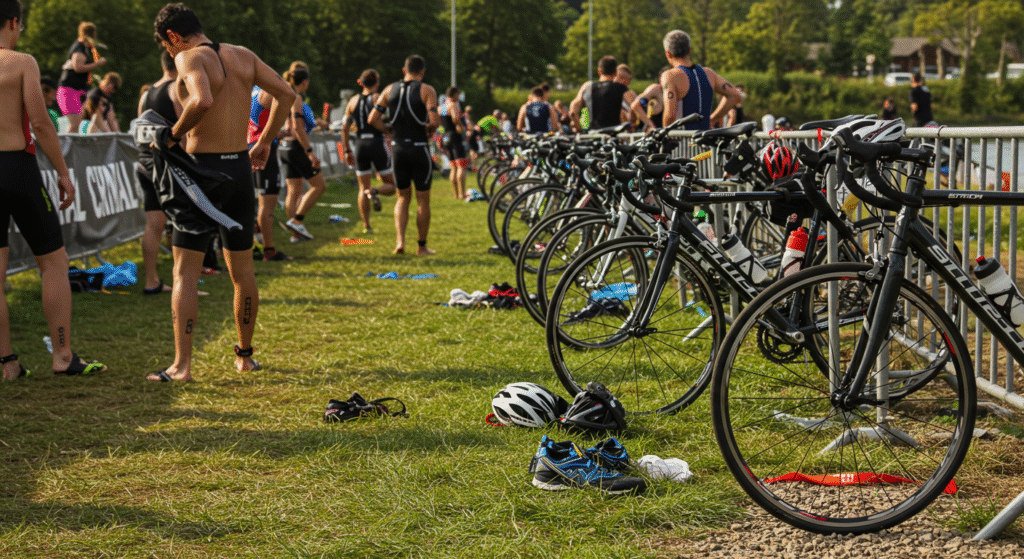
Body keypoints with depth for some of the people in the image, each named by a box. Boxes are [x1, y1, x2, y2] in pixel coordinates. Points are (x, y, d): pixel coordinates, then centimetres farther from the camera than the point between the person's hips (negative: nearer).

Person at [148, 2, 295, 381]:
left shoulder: (189, 58, -10)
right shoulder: (243, 56, 10)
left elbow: (202, 99, -30)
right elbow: (286, 93, 11)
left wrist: (174, 134, -15)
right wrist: (265, 142, 17)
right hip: (240, 169, 6)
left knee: (185, 273, -2)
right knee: (242, 270, 16)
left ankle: (182, 365, -8)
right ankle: (245, 355, 27)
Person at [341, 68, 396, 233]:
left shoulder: (353, 100, 10)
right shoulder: (378, 98, -2)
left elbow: (345, 128, 11)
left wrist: (346, 150, 15)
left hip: (360, 145, 4)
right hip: (377, 144, -4)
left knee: (363, 187, 11)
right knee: (391, 185, 6)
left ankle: (366, 225, 5)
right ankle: (374, 191, -27)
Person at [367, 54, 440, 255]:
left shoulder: (390, 90, 6)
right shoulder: (426, 90, -6)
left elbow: (373, 119, 2)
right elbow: (435, 120, -19)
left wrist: (389, 130, 15)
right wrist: (430, 129, 2)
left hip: (397, 149, 4)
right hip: (419, 149, -4)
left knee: (403, 197, 16)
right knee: (423, 200, 8)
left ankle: (400, 241, 0)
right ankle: (422, 246, 13)